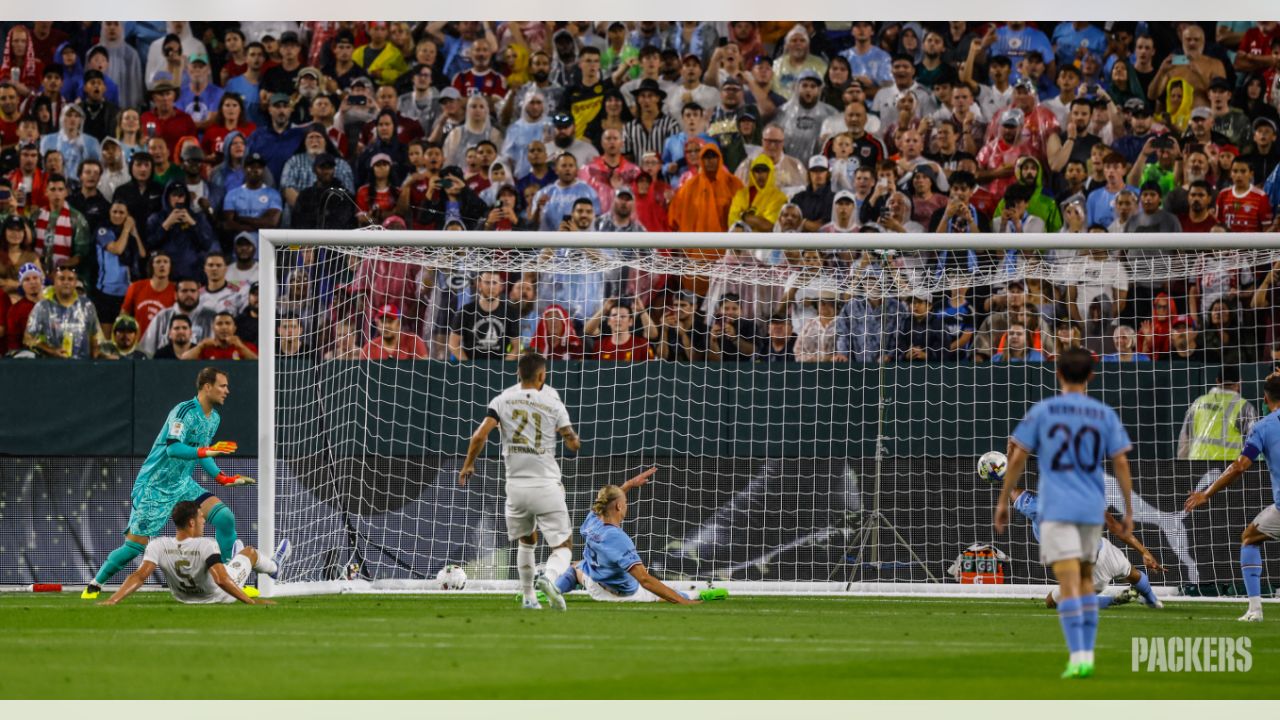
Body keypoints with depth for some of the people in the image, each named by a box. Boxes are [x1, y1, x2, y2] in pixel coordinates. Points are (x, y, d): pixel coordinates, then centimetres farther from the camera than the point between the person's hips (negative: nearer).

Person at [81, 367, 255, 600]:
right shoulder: (184, 412, -20)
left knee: (224, 517, -11)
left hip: (183, 485, 7)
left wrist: (224, 479, 13)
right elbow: (172, 448, -34)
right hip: (154, 486, -7)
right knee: (136, 544, -7)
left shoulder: (214, 417, 7)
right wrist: (206, 451, -45)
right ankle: (94, 586, 14)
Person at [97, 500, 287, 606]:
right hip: (219, 597, -4)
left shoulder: (158, 547, -30)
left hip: (183, 597, 4)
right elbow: (221, 581, -45)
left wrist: (112, 601, -41)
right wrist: (252, 602, -41)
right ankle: (274, 566, 60)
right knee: (250, 552, 24)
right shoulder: (206, 546, -39)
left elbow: (139, 576, -37)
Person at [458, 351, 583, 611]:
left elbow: (479, 436, -8)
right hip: (546, 486, -3)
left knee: (527, 541, 27)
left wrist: (468, 465, 6)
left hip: (516, 486, 3)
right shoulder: (552, 404, -3)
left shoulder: (502, 401, 1)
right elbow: (573, 444, 0)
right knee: (563, 547, 3)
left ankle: (528, 597, 27)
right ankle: (548, 576, -29)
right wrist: (575, 442, 23)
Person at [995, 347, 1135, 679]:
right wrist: (1129, 511, 7)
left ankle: (1078, 659, -19)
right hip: (1092, 510, 3)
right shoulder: (1105, 415, 5)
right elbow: (1121, 463, 1)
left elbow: (1017, 458, 0)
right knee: (1085, 579, 18)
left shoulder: (1041, 411, 0)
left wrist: (1003, 502, 8)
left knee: (1069, 583, -9)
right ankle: (1087, 655, 14)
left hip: (1057, 510, -3)